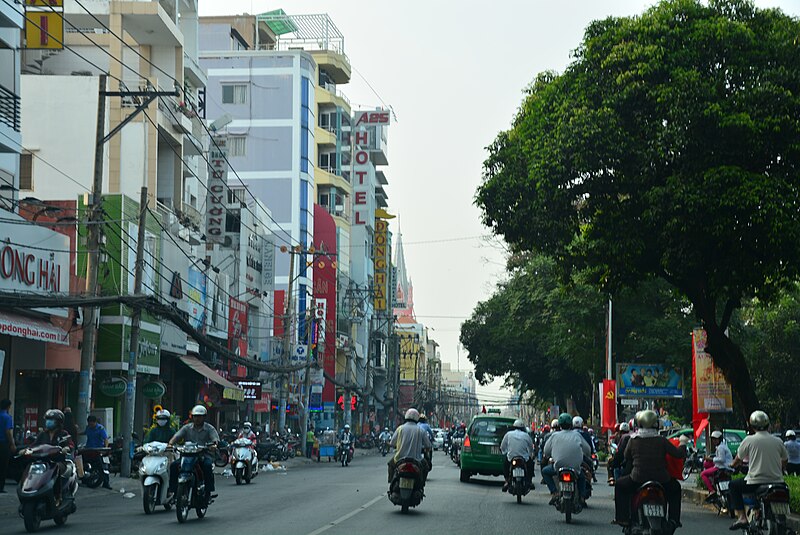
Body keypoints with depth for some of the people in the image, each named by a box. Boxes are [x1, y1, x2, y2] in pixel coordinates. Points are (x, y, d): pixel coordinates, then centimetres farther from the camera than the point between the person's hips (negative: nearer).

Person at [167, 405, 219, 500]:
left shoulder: (209, 428, 7)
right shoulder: (187, 428, 12)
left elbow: (216, 439, -7)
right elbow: (176, 437, 1)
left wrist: (214, 443, -32)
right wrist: (170, 444, -21)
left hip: (204, 454, -2)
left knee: (208, 465, -35)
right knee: (174, 465, -21)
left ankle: (210, 490, -32)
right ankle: (171, 490, -17)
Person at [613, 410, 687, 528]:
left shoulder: (633, 440, -2)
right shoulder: (661, 440, -5)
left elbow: (626, 458, 10)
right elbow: (678, 454, -4)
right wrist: (683, 443, 16)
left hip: (638, 479, -1)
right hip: (661, 480, 1)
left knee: (619, 484, 26)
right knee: (675, 487, 32)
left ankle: (622, 517, 17)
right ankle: (674, 519, 24)